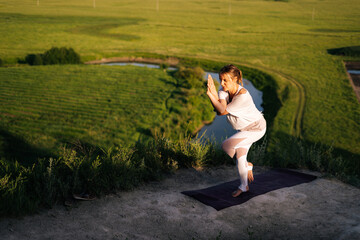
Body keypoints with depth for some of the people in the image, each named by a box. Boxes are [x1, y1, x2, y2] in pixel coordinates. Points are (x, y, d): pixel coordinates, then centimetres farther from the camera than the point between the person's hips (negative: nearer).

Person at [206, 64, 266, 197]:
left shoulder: (242, 95, -35)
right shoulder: (224, 91, -13)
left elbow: (223, 111, -32)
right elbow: (220, 110, -30)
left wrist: (211, 95, -37)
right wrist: (214, 93, -42)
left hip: (256, 128, -8)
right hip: (244, 127, 8)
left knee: (226, 145, -17)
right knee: (239, 155, 12)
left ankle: (247, 166, 8)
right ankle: (244, 186, 31)